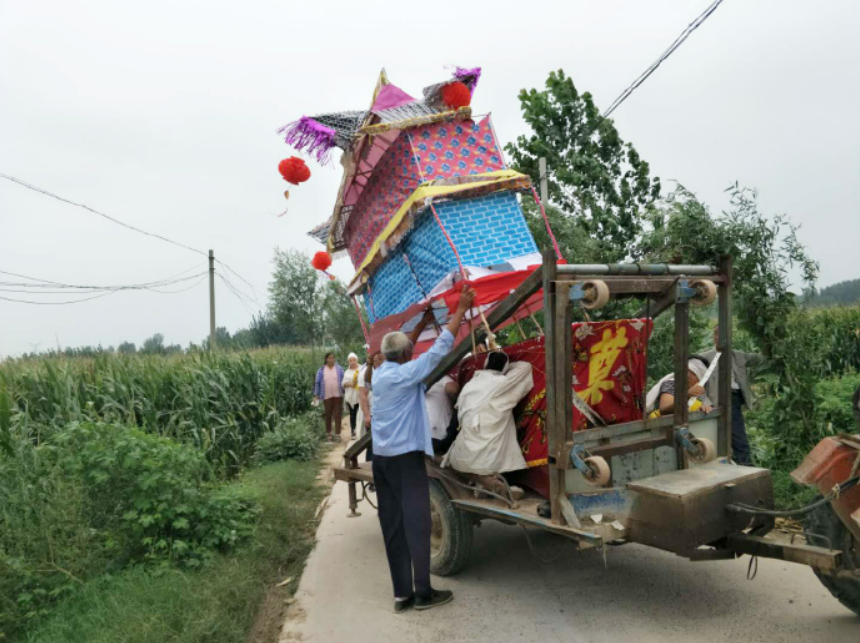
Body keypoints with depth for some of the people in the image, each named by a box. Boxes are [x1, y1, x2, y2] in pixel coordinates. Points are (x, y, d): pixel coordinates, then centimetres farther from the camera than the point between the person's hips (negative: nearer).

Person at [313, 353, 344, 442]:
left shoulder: (339, 368, 1)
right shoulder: (321, 370, 1)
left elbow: (343, 381, 3)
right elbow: (317, 383, 4)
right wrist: (316, 395, -1)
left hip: (338, 395, 0)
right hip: (327, 396, 1)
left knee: (337, 415, -1)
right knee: (328, 415, 10)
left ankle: (337, 434, 3)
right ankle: (328, 433, 24)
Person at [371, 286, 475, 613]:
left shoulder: (380, 373, 9)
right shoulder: (405, 374, -13)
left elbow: (399, 347, 26)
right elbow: (438, 349, -14)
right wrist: (461, 310, -9)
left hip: (381, 457, 8)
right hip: (406, 458, -8)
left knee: (393, 527, 8)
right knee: (416, 524, 0)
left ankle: (402, 593, 14)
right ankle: (423, 593, 8)